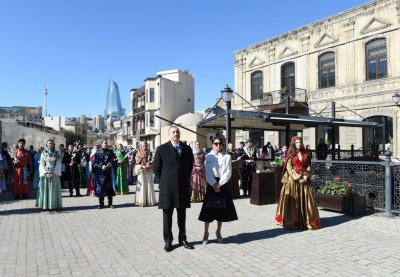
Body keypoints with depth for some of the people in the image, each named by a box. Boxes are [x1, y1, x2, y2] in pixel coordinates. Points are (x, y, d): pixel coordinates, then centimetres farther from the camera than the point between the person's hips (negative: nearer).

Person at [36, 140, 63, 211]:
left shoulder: (57, 153, 6)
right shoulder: (43, 153, 8)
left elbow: (58, 164, 0)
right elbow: (42, 164, 2)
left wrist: (53, 173, -12)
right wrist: (46, 173, -11)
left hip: (54, 174, 0)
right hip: (45, 174, 1)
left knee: (54, 189, -1)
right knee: (45, 189, -2)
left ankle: (54, 205, 2)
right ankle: (45, 205, 2)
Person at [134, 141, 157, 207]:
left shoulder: (149, 153, 8)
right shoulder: (138, 153, 3)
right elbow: (137, 163, -1)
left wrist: (149, 166, -12)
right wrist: (142, 166, -16)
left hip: (149, 172, 2)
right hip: (141, 172, -2)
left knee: (149, 185, 2)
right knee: (142, 186, -3)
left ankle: (150, 200, 10)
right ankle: (141, 201, 4)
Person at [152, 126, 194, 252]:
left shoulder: (187, 149, 6)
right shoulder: (162, 149, -3)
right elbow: (156, 167, 1)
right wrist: (165, 180, 4)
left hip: (183, 186, 3)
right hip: (167, 187, -2)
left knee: (182, 215, 12)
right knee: (167, 215, 7)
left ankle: (182, 239, 24)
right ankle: (168, 241, 19)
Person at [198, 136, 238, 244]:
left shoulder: (227, 157, 3)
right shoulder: (208, 156, 1)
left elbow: (228, 172, -6)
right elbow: (208, 173, -6)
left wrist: (219, 184, -15)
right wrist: (214, 185, -16)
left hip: (222, 185, 2)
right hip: (211, 185, -1)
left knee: (222, 208, 8)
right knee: (209, 209, 0)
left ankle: (218, 232, 24)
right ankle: (206, 233, 13)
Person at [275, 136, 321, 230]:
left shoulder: (305, 154, 11)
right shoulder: (290, 154, -1)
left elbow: (308, 166, 9)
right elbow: (289, 168, -7)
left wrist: (306, 176, -8)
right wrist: (297, 178, -15)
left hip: (304, 180, 4)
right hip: (292, 180, -4)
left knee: (304, 199, 4)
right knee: (293, 200, -3)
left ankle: (304, 220, 13)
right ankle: (291, 221, 5)